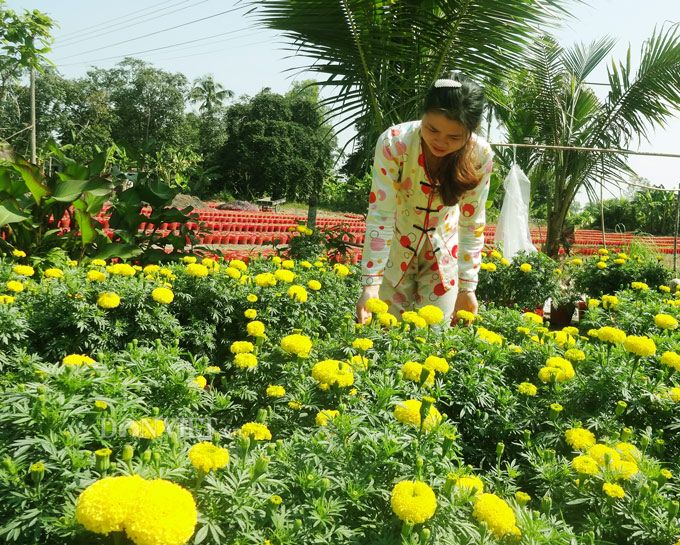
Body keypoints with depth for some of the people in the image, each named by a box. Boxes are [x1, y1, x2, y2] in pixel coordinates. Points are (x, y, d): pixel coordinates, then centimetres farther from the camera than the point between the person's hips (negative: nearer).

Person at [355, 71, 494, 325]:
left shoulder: (480, 155, -20)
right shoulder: (393, 143, -27)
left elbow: (472, 223, -12)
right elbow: (380, 216, -26)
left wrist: (467, 286, -12)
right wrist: (370, 283, -30)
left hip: (443, 252, 2)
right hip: (393, 248, -1)